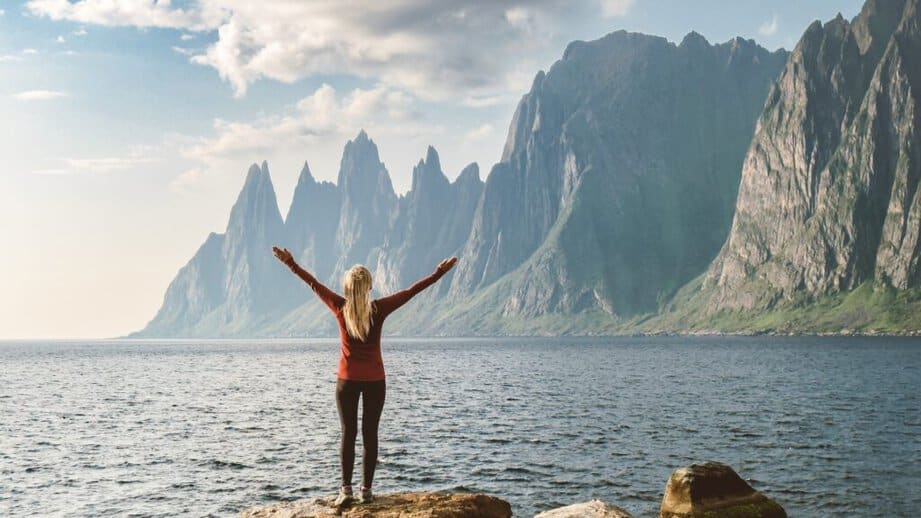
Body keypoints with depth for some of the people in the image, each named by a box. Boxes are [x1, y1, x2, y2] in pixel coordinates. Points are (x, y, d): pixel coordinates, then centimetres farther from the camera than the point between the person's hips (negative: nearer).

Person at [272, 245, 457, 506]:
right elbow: (411, 291, -5)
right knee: (370, 434, 5)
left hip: (347, 380, 1)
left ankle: (346, 489, -2)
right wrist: (438, 273, 2)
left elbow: (314, 284, 3)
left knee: (347, 433, 5)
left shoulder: (340, 308, -8)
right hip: (375, 380, 0)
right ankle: (366, 490, 6)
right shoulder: (378, 309, -11)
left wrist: (292, 264, 14)